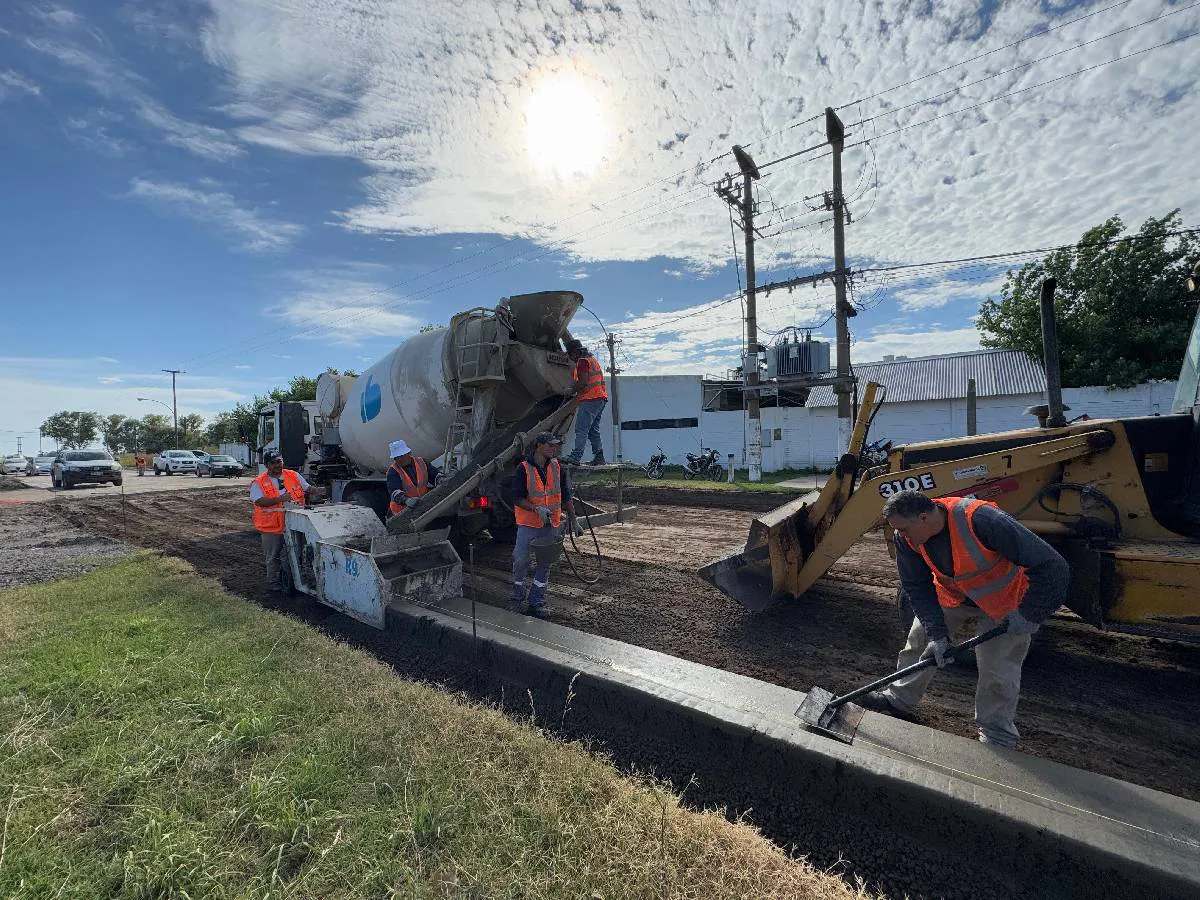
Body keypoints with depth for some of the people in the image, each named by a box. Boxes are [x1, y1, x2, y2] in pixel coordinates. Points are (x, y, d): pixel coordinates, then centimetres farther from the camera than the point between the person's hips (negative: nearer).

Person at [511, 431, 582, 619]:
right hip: (528, 524, -4)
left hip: (551, 525, 4)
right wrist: (536, 508, -25)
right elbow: (517, 498, -11)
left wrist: (573, 521, 6)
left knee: (545, 563, 8)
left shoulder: (558, 468, 4)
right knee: (521, 560, 0)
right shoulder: (524, 469, -9)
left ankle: (536, 601, 20)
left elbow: (566, 496, 9)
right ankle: (518, 593, 27)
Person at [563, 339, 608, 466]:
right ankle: (599, 457, 12)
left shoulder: (582, 361, -7)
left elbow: (583, 382, -18)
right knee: (593, 430, 13)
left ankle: (576, 456, -17)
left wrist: (573, 391, -3)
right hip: (601, 398, 10)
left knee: (581, 429, -12)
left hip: (591, 399, -10)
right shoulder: (592, 358, 24)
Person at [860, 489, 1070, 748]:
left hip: (1002, 603, -4)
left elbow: (1052, 567, -31)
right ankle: (899, 700, 28)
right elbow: (918, 589, -14)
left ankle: (996, 741, 17)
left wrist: (1028, 615, -24)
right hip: (951, 595, 5)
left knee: (997, 673, -4)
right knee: (918, 642, 8)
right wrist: (937, 634, -21)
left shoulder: (982, 520, -40)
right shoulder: (907, 537, -22)